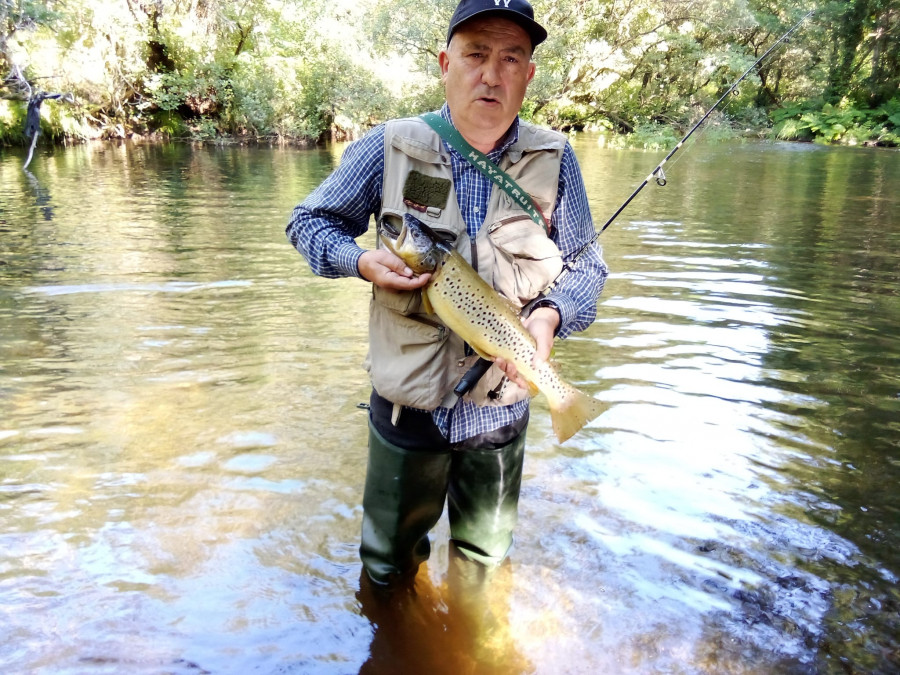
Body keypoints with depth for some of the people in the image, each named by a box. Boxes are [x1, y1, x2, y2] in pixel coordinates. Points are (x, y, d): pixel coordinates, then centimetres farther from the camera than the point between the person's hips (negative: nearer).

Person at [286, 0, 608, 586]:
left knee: (486, 566, 24)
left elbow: (587, 268, 1)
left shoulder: (554, 159, -5)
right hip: (407, 402, -1)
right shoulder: (390, 148, -8)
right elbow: (309, 221, 2)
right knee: (386, 564, 20)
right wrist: (361, 261, -19)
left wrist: (550, 314, -21)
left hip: (500, 409, 1)